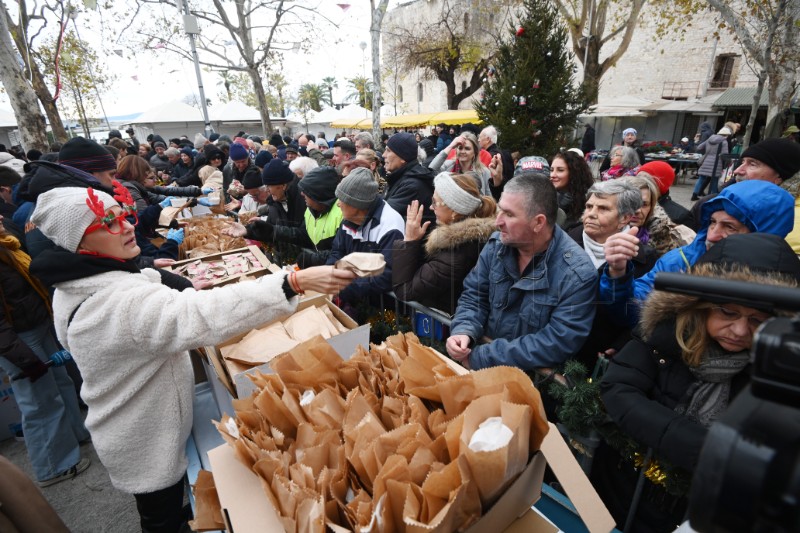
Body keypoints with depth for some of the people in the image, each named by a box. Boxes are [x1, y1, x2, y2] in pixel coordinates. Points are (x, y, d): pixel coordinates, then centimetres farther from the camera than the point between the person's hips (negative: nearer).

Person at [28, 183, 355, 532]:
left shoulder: (76, 287, -3)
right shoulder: (118, 302, -37)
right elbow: (208, 312, -49)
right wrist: (296, 282, -53)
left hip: (133, 430, 9)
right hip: (147, 442, -9)